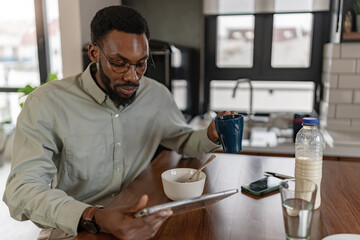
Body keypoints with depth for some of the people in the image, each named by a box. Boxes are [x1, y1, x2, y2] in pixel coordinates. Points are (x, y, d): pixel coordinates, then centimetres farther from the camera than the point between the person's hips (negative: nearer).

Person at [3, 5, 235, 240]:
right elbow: (22, 190, -20)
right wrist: (93, 219, -36)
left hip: (141, 219, 4)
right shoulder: (47, 103, -15)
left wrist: (211, 136, -7)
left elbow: (183, 141, 15)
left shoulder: (158, 94, -1)